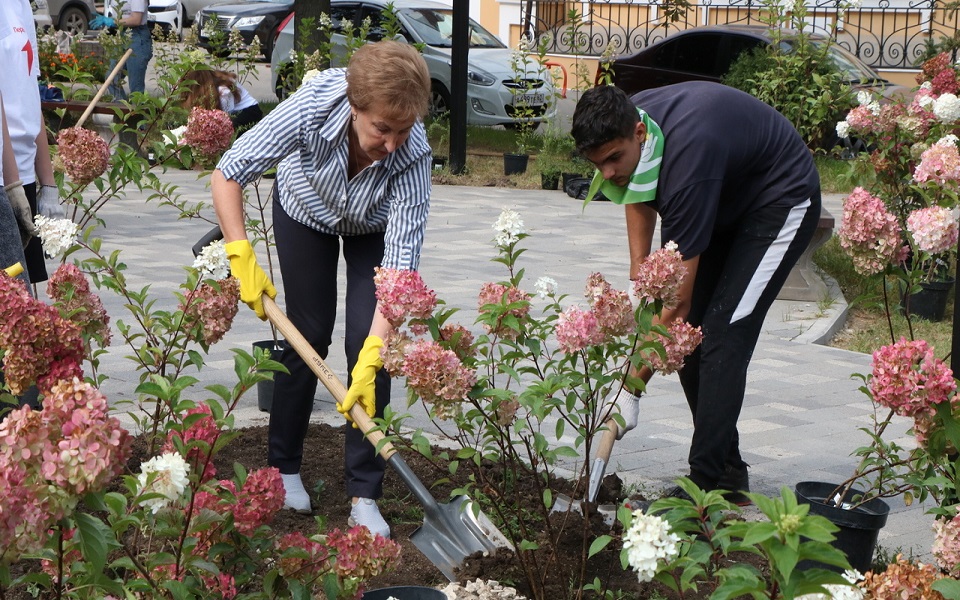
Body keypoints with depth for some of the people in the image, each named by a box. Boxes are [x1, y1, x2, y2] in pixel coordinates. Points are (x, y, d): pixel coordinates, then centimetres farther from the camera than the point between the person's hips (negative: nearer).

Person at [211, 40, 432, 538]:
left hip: (374, 226, 0)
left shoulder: (413, 152, -39)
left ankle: (364, 495, 0)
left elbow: (401, 258, -39)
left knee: (367, 345, -10)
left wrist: (373, 357, -44)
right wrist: (242, 257, -35)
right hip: (305, 211, 0)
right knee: (309, 335, 1)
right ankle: (283, 467, 21)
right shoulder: (314, 106, -41)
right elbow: (226, 175, -29)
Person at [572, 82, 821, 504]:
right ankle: (729, 472, 9)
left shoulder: (686, 157, -40)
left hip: (782, 202, -8)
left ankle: (706, 486, -19)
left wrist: (632, 387, -35)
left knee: (722, 335, -20)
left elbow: (679, 297, -37)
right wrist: (639, 284, -4)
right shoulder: (624, 124, -18)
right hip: (726, 200, 9)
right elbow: (638, 189, 7)